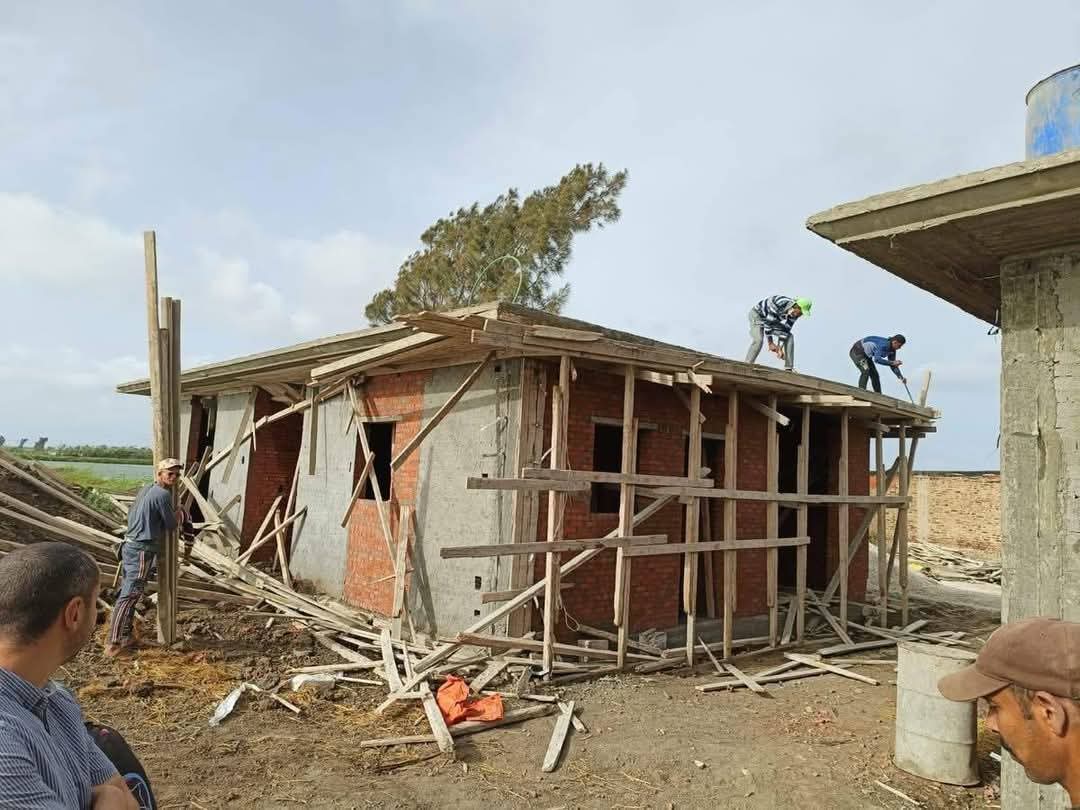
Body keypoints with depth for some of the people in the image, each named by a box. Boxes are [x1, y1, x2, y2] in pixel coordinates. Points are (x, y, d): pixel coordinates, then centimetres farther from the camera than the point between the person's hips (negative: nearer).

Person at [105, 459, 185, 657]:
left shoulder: (145, 490, 14)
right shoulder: (163, 494, -14)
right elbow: (172, 525, -7)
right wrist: (179, 514, 14)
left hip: (130, 546, 10)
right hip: (142, 551, -10)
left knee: (128, 594, 15)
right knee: (128, 596, -9)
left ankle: (125, 636, 22)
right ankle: (113, 644, -8)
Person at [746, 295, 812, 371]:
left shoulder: (795, 313, -15)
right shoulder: (780, 303, -37)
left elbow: (785, 329, -10)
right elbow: (768, 323, -32)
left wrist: (780, 347, -17)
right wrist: (770, 343, -26)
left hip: (773, 320, 7)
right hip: (757, 314, -7)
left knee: (789, 337, -5)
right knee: (758, 340, -30)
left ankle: (789, 368, -4)